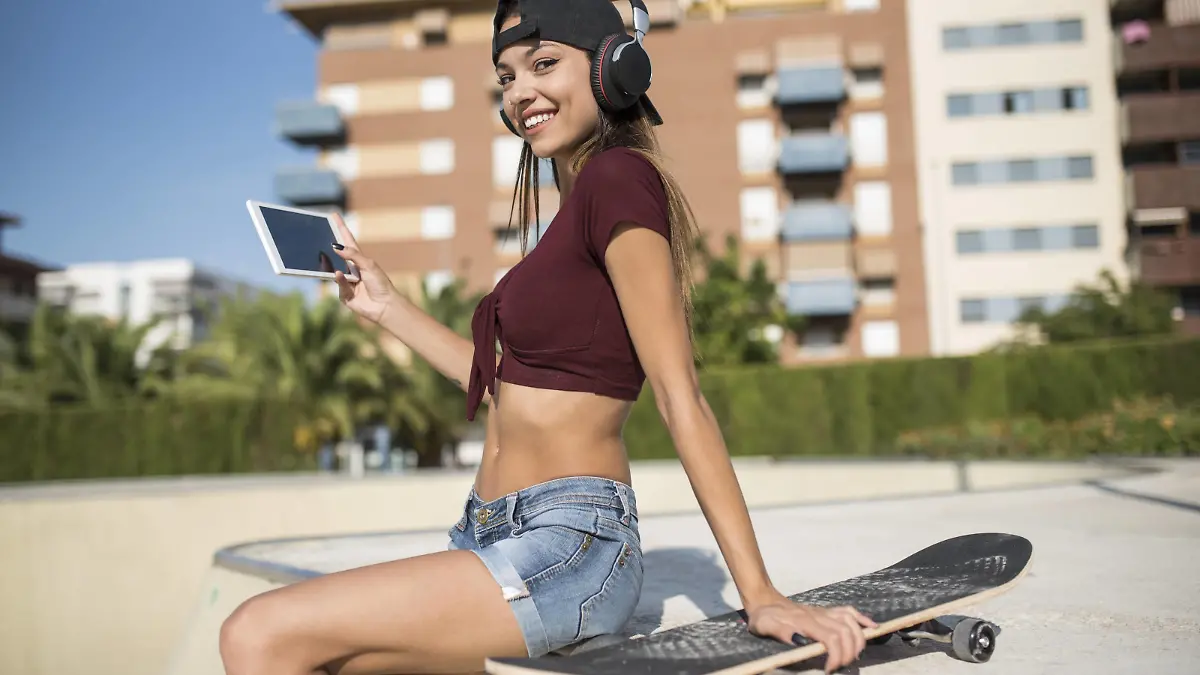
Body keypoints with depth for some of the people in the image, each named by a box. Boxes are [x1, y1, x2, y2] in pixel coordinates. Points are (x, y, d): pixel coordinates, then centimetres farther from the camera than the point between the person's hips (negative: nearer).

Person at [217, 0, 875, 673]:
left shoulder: (618, 176, -12)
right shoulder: (579, 211, 16)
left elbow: (680, 395, -18)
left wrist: (761, 594, -17)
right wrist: (386, 306, 21)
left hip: (569, 545, -9)